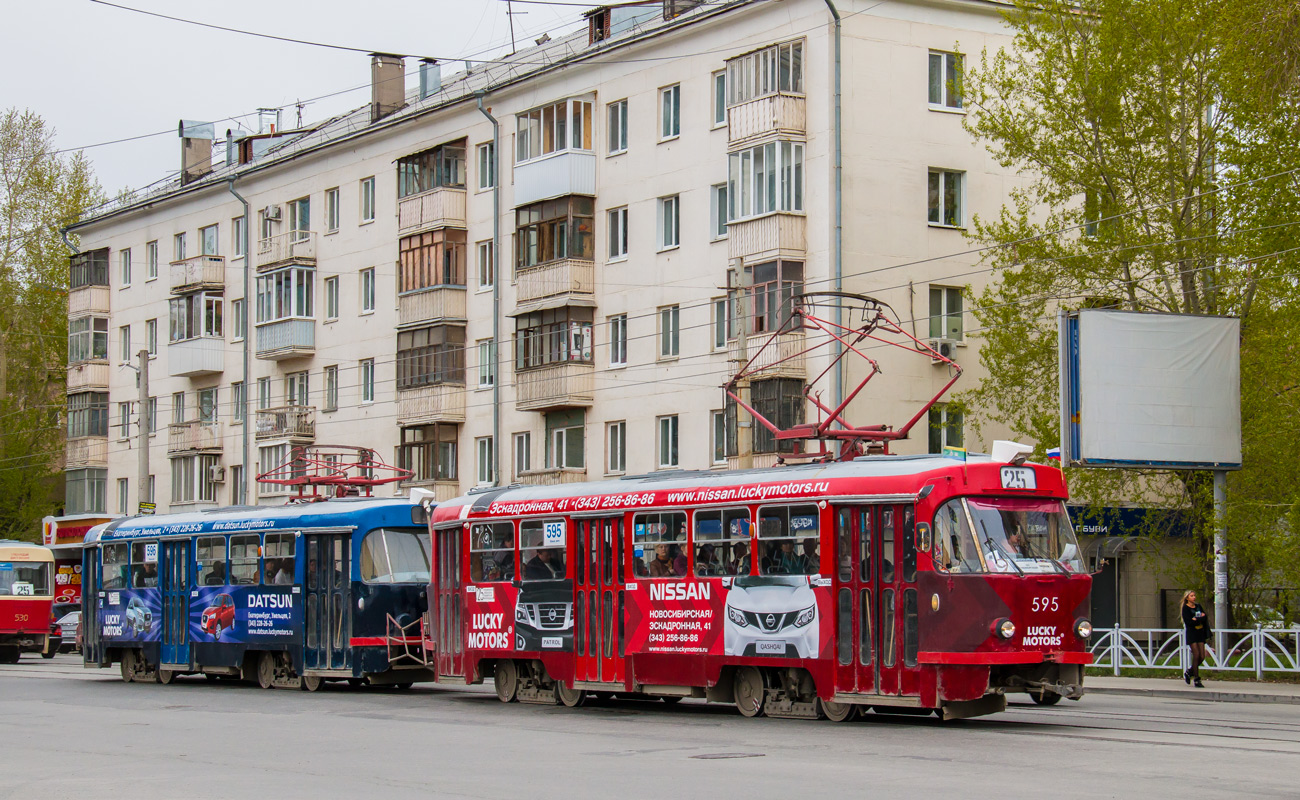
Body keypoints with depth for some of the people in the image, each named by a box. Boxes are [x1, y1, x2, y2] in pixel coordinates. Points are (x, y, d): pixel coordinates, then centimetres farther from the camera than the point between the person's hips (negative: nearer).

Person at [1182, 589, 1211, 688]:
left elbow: (1205, 618, 7)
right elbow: (1188, 622, -15)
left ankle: (1189, 673, 21)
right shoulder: (1186, 608, -3)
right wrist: (1200, 619, -10)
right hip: (1191, 633, -5)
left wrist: (1196, 619, -9)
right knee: (1196, 655, -12)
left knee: (1202, 656, 0)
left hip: (1200, 633, 5)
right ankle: (1197, 680, -7)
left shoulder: (1198, 606, 14)